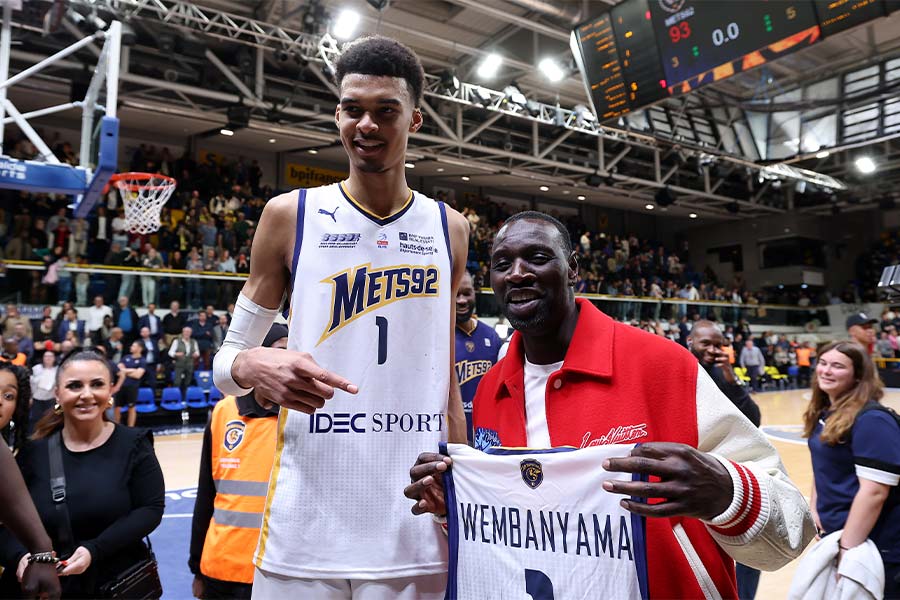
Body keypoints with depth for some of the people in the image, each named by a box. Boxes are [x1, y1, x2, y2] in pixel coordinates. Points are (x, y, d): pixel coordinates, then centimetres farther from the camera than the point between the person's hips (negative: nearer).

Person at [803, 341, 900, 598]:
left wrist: (849, 548, -25)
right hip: (834, 533, 8)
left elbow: (874, 492, -26)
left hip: (873, 547, -8)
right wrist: (814, 507, 6)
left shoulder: (871, 420, -22)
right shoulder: (823, 412, 4)